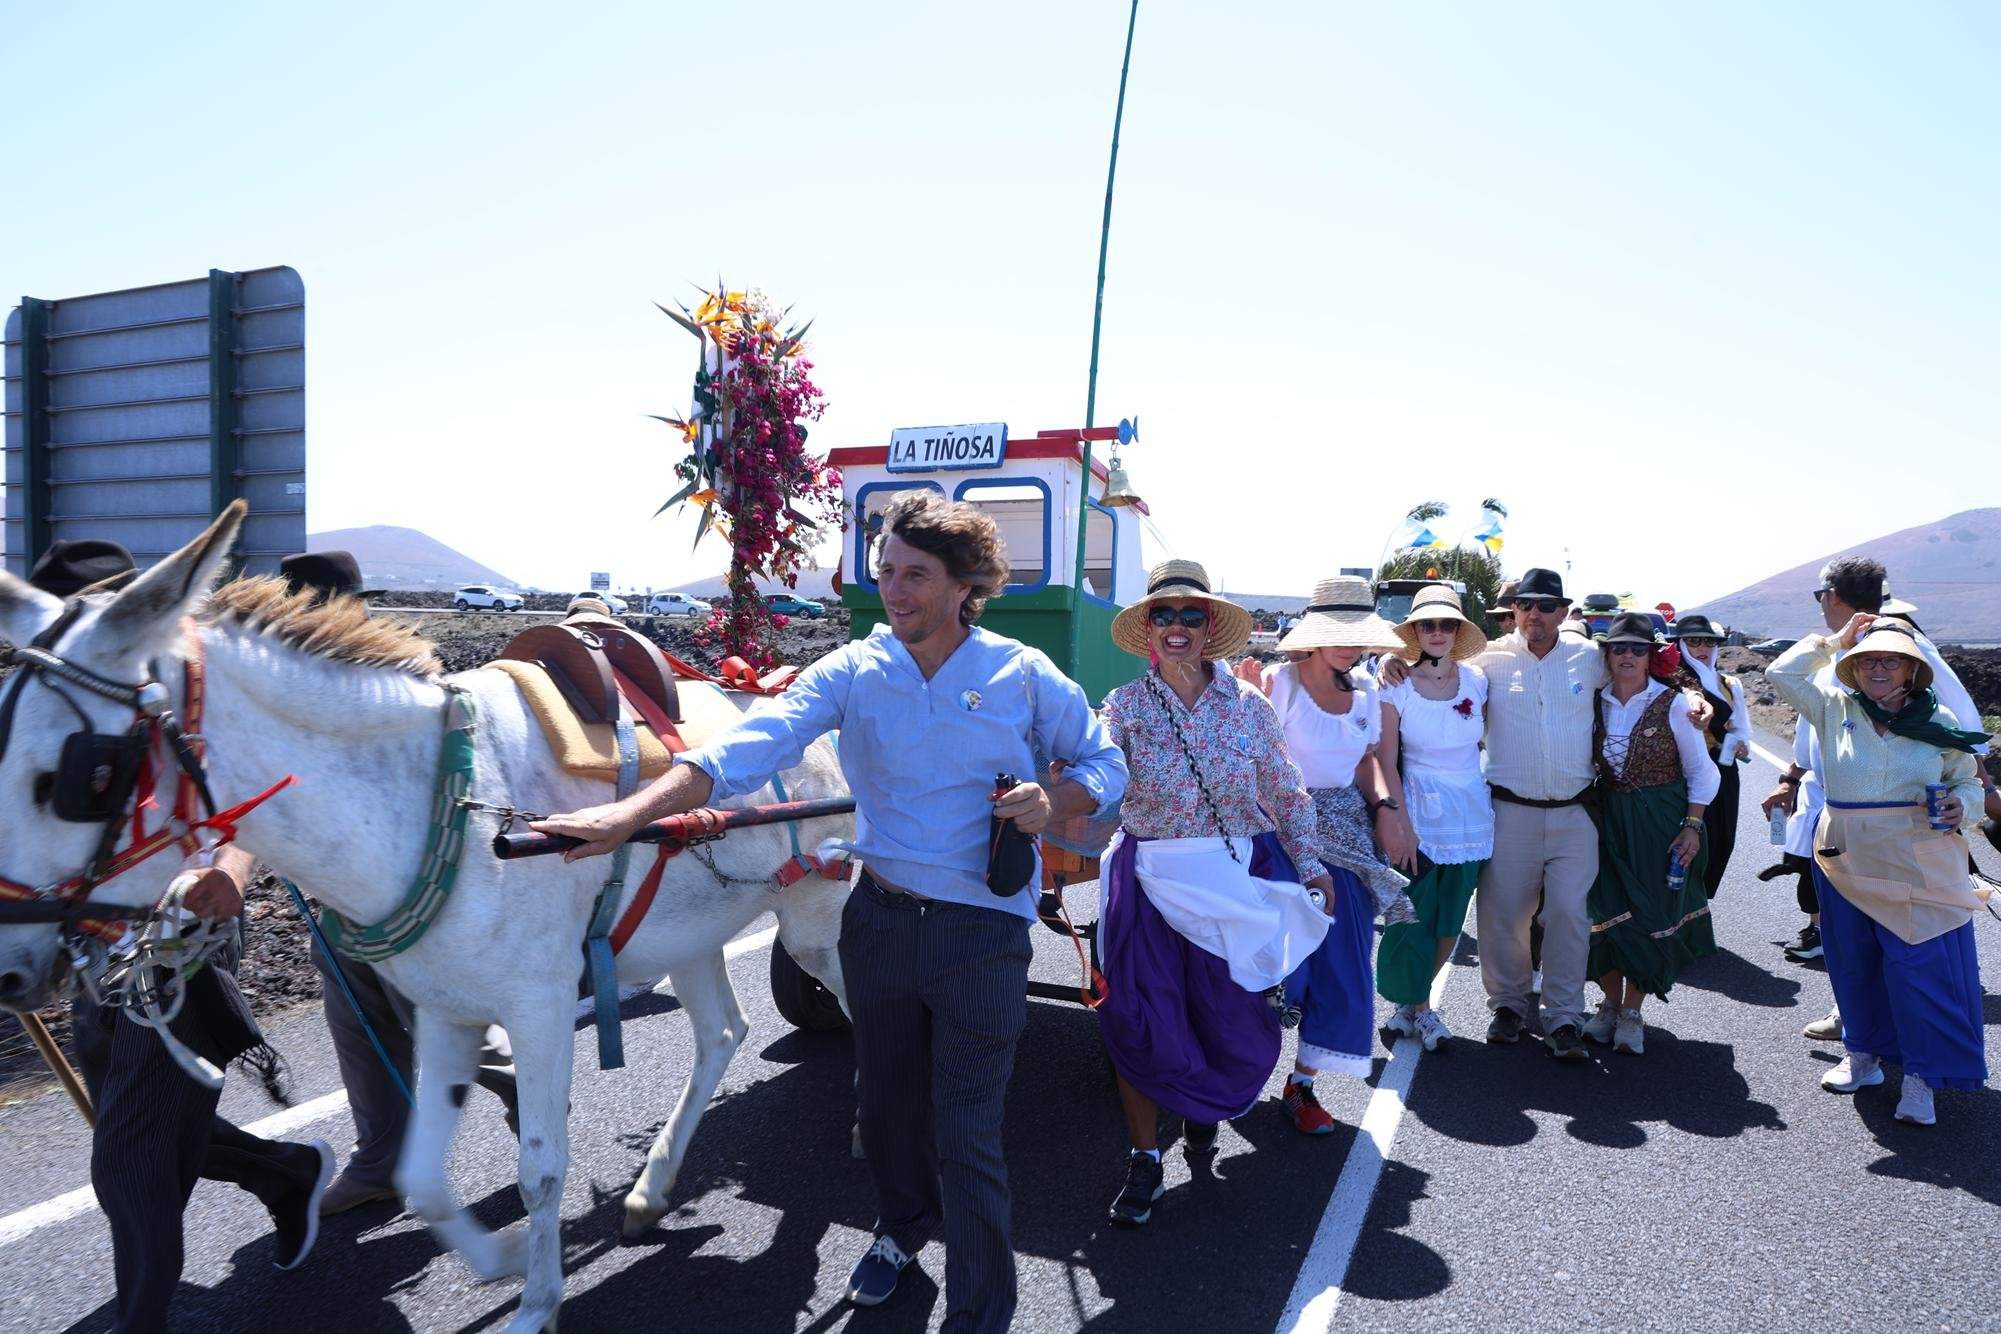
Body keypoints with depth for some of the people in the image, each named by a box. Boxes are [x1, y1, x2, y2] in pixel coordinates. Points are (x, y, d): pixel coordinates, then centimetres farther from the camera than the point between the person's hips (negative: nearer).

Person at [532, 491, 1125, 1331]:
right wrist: (630, 813, -33)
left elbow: (1105, 764, 3)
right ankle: (904, 1225, 54)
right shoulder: (853, 671, -6)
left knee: (966, 1135, 3)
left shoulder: (1025, 676, -8)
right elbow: (749, 747, -19)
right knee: (886, 1103, 22)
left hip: (982, 933, -3)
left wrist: (1055, 802, -20)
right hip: (879, 917, 3)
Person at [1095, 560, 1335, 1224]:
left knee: (1235, 1018, 9)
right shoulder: (1125, 705, -3)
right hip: (1149, 881, -1)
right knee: (1141, 1020, 0)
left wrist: (1309, 864, 13)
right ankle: (1144, 1159, 20)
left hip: (1237, 880, 2)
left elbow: (1285, 790, 10)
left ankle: (1205, 1107, 43)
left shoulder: (1247, 703, 2)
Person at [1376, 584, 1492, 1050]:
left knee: (1451, 920, 12)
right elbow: (1386, 764, -8)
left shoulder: (1476, 682, 1)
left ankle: (1413, 1003, 30)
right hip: (1419, 813, -4)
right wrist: (1402, 827, -13)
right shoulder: (1396, 687, -8)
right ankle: (1418, 1008, 22)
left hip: (1471, 815, 4)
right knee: (1413, 919, 1)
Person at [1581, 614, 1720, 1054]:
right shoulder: (1595, 703, 2)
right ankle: (1611, 1004, 20)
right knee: (1608, 911, 4)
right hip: (1607, 819, 3)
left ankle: (1632, 1012, 13)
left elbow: (1702, 773, -2)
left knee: (1651, 914, 0)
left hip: (1661, 822, -3)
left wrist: (1692, 826, -9)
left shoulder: (1672, 703, -6)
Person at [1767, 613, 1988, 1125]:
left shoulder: (1938, 720, 2)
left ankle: (1920, 1077, 8)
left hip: (1919, 866, -1)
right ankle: (1862, 1056, 29)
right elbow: (1782, 673, -2)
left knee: (1921, 965, -4)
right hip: (1846, 860, 2)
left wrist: (1960, 805, -12)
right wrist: (1834, 641, 0)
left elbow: (1967, 781, 10)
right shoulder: (1834, 708, 2)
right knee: (1853, 962, 12)